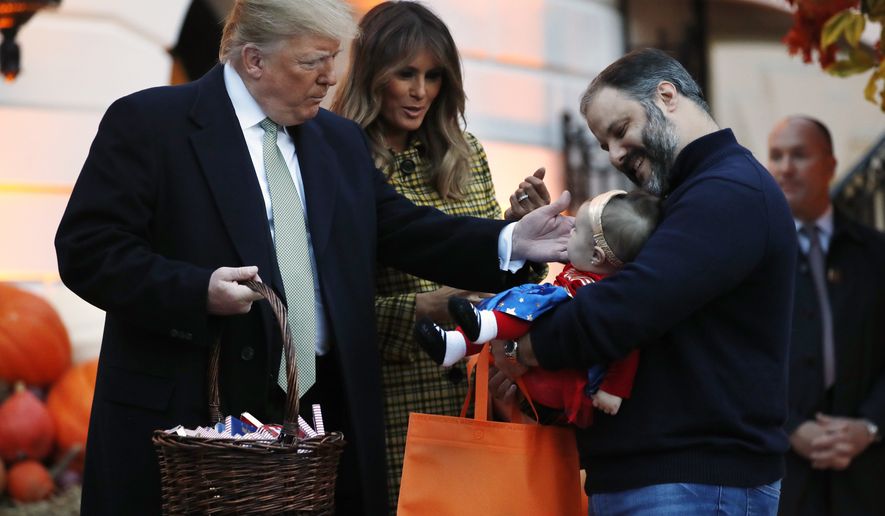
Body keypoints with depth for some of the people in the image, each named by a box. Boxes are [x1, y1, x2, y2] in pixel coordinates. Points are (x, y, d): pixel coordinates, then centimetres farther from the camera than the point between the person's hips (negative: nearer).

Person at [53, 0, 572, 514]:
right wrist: (199, 291, -22)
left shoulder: (341, 140, 16)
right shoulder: (148, 123, -4)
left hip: (322, 414, 5)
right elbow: (87, 250, -9)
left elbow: (402, 231, 12)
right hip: (184, 415, -5)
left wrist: (511, 242, -2)